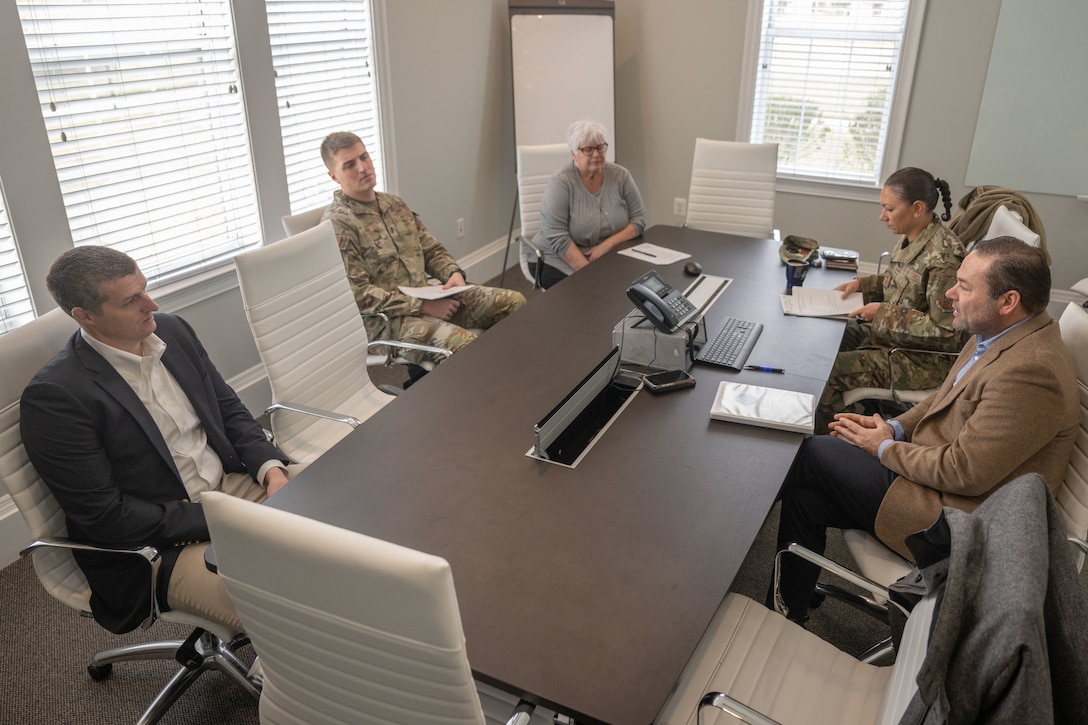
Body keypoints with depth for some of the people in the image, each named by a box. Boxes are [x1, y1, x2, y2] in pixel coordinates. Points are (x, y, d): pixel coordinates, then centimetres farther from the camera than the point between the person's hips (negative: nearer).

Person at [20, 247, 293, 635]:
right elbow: (104, 516, -16)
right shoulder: (53, 396, -17)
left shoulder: (172, 330, 2)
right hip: (159, 550, -7)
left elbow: (229, 409, 11)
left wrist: (271, 467, -8)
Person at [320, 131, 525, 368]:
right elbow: (358, 294, -18)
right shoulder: (337, 225, -11)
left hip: (428, 297, 8)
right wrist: (422, 306, -20)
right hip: (385, 319, -8)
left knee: (514, 302, -2)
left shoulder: (394, 204, 13)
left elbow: (432, 250, 18)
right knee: (464, 344, -34)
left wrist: (454, 273, -4)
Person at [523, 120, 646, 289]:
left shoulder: (621, 176, -1)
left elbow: (638, 219, 2)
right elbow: (557, 238, -18)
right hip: (558, 261, -4)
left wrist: (607, 245, -15)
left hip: (609, 258, 4)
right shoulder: (560, 182, -14)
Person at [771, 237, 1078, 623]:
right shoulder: (996, 335, 2)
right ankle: (788, 610, 18)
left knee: (814, 453, -5)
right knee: (806, 496, 1)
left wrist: (886, 448, -12)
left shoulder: (1030, 371, -28)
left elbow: (964, 472, -26)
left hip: (954, 523, -9)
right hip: (933, 470, 9)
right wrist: (895, 427, 1)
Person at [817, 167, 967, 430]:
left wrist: (883, 313, -22)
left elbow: (945, 332, -24)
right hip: (889, 335, 9)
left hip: (923, 358, -9)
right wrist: (862, 283, 2)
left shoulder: (944, 257, -27)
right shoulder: (910, 239, -1)